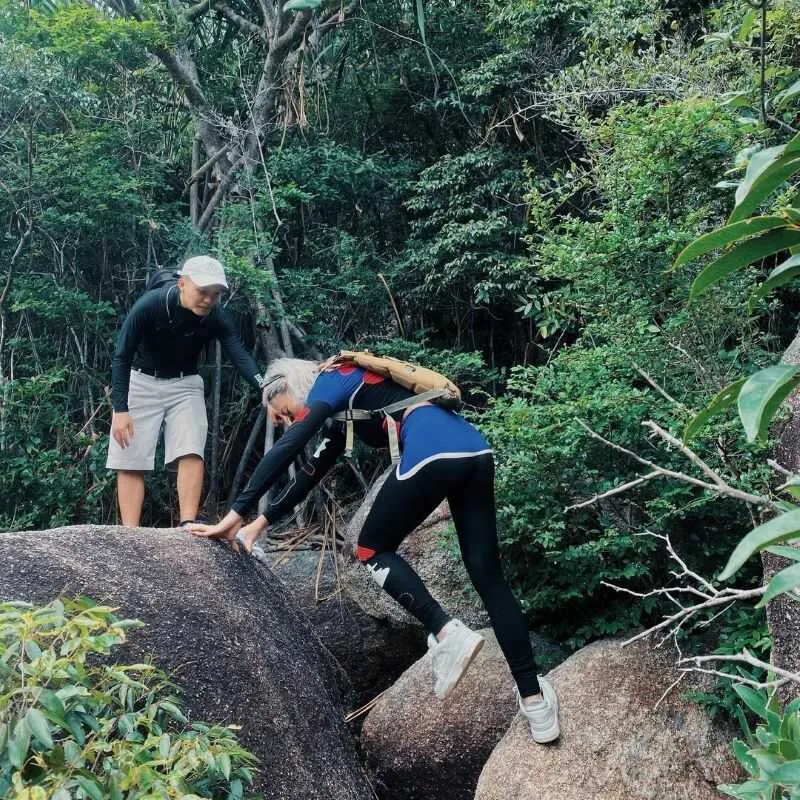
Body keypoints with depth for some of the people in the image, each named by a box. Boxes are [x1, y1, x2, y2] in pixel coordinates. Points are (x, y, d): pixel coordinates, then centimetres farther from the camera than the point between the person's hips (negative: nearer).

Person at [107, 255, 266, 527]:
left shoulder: (216, 318, -20)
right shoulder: (149, 305, -26)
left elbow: (240, 355, -30)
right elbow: (122, 357, -20)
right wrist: (120, 410, -25)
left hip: (185, 384, 2)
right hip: (141, 382, -2)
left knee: (191, 453, -14)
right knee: (130, 461, -5)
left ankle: (188, 525, -16)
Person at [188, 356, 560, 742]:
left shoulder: (330, 379, 10)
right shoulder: (346, 407, 34)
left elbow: (287, 449, -2)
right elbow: (310, 473, 36)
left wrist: (235, 514, -2)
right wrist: (260, 522, 34)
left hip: (433, 450, -9)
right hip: (475, 450, 9)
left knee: (372, 550, 11)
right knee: (489, 577, 10)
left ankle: (447, 633, -5)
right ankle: (534, 698, 8)